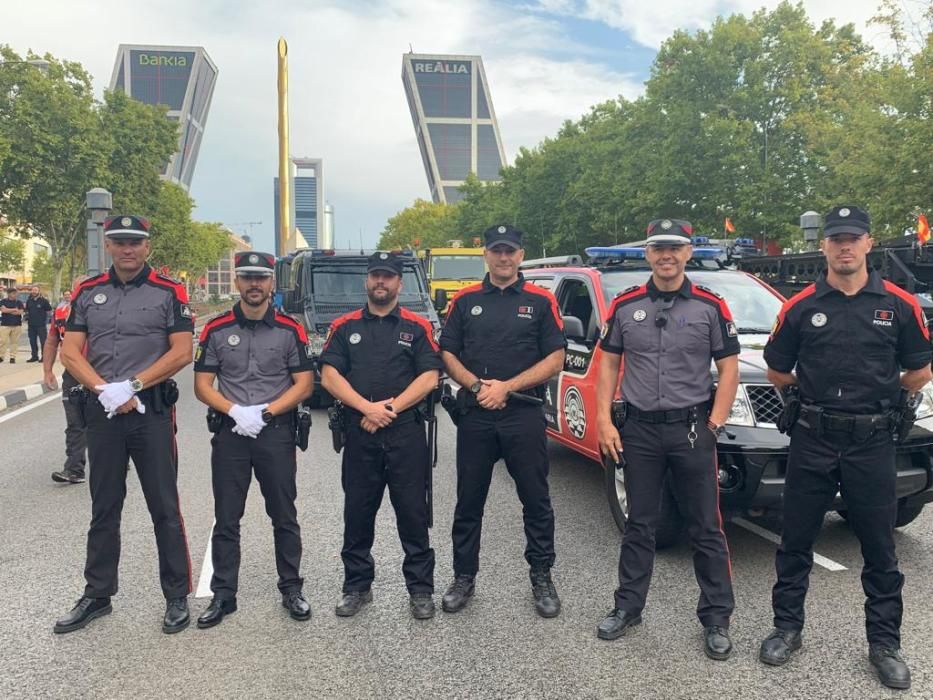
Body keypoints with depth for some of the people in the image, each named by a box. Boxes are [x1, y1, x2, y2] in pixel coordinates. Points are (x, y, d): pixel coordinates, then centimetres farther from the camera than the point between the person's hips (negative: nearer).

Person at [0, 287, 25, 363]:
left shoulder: (19, 302, 10)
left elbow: (21, 312, -4)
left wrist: (9, 311, -5)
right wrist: (14, 309, -5)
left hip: (17, 325, 1)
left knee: (14, 342, 0)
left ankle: (13, 357, 4)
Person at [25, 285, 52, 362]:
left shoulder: (43, 300, -5)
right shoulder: (29, 301, 12)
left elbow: (49, 309, 0)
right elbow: (27, 310, 24)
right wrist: (27, 317, 13)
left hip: (41, 324, -6)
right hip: (31, 325, 6)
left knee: (43, 341, -5)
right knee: (32, 341, 10)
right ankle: (34, 356, 18)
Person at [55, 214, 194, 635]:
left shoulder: (169, 293, -1)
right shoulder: (87, 293, 10)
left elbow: (181, 353, -7)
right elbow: (70, 352, 4)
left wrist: (131, 386, -14)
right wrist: (106, 390, -12)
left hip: (152, 410, -3)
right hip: (101, 412, 4)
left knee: (164, 508, 2)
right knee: (103, 508, 13)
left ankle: (177, 597, 13)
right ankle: (97, 595, 27)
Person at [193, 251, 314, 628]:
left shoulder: (290, 329, 0)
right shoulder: (216, 329, 3)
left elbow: (304, 384, -2)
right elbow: (202, 385, 2)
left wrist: (264, 412, -13)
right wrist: (235, 411, -14)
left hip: (277, 432, -1)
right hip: (229, 432, 1)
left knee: (284, 516, 8)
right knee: (226, 519, 7)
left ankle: (291, 589, 21)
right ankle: (223, 595, 19)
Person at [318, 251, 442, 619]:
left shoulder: (417, 326, 5)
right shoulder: (345, 326, 10)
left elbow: (429, 377, -3)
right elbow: (329, 375, 1)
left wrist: (390, 408, -13)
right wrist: (366, 407, -13)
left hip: (406, 432, -1)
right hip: (358, 434, 2)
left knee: (413, 513, 3)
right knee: (357, 514, 10)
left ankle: (421, 589, 15)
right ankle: (357, 586, 24)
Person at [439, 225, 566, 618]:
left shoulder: (541, 301, 3)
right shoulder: (465, 300, 8)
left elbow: (555, 359, -2)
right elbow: (448, 354, 7)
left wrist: (506, 387, -12)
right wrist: (477, 385, -11)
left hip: (524, 415, -1)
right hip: (474, 415, 2)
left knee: (536, 500, 7)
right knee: (469, 502, 10)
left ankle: (541, 577, 23)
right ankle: (464, 577, 24)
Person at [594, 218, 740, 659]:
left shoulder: (711, 306, -2)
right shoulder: (625, 305, 3)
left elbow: (728, 368, 0)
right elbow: (608, 362, 7)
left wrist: (714, 424, -8)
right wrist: (604, 421, -2)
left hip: (692, 428, -1)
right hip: (639, 428, 2)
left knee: (706, 527, 5)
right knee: (639, 524, 12)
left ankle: (717, 618, 18)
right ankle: (628, 607, 25)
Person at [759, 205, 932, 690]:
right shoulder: (801, 306, -1)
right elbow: (777, 372, 9)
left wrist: (877, 392, 11)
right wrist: (816, 391, 10)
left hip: (872, 442, 0)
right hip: (811, 439, 0)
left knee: (880, 549, 10)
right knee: (795, 542, 10)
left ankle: (885, 642, 26)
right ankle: (787, 627, 26)